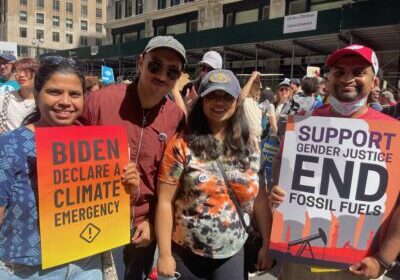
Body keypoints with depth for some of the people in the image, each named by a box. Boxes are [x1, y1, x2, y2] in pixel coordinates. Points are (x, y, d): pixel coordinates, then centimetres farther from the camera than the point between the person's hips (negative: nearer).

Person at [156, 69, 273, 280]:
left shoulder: (249, 147, -1)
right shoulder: (182, 145, -12)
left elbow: (260, 198, 4)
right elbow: (165, 202, -11)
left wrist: (266, 244, 4)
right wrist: (164, 254, -11)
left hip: (232, 253, 3)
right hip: (186, 253, -2)